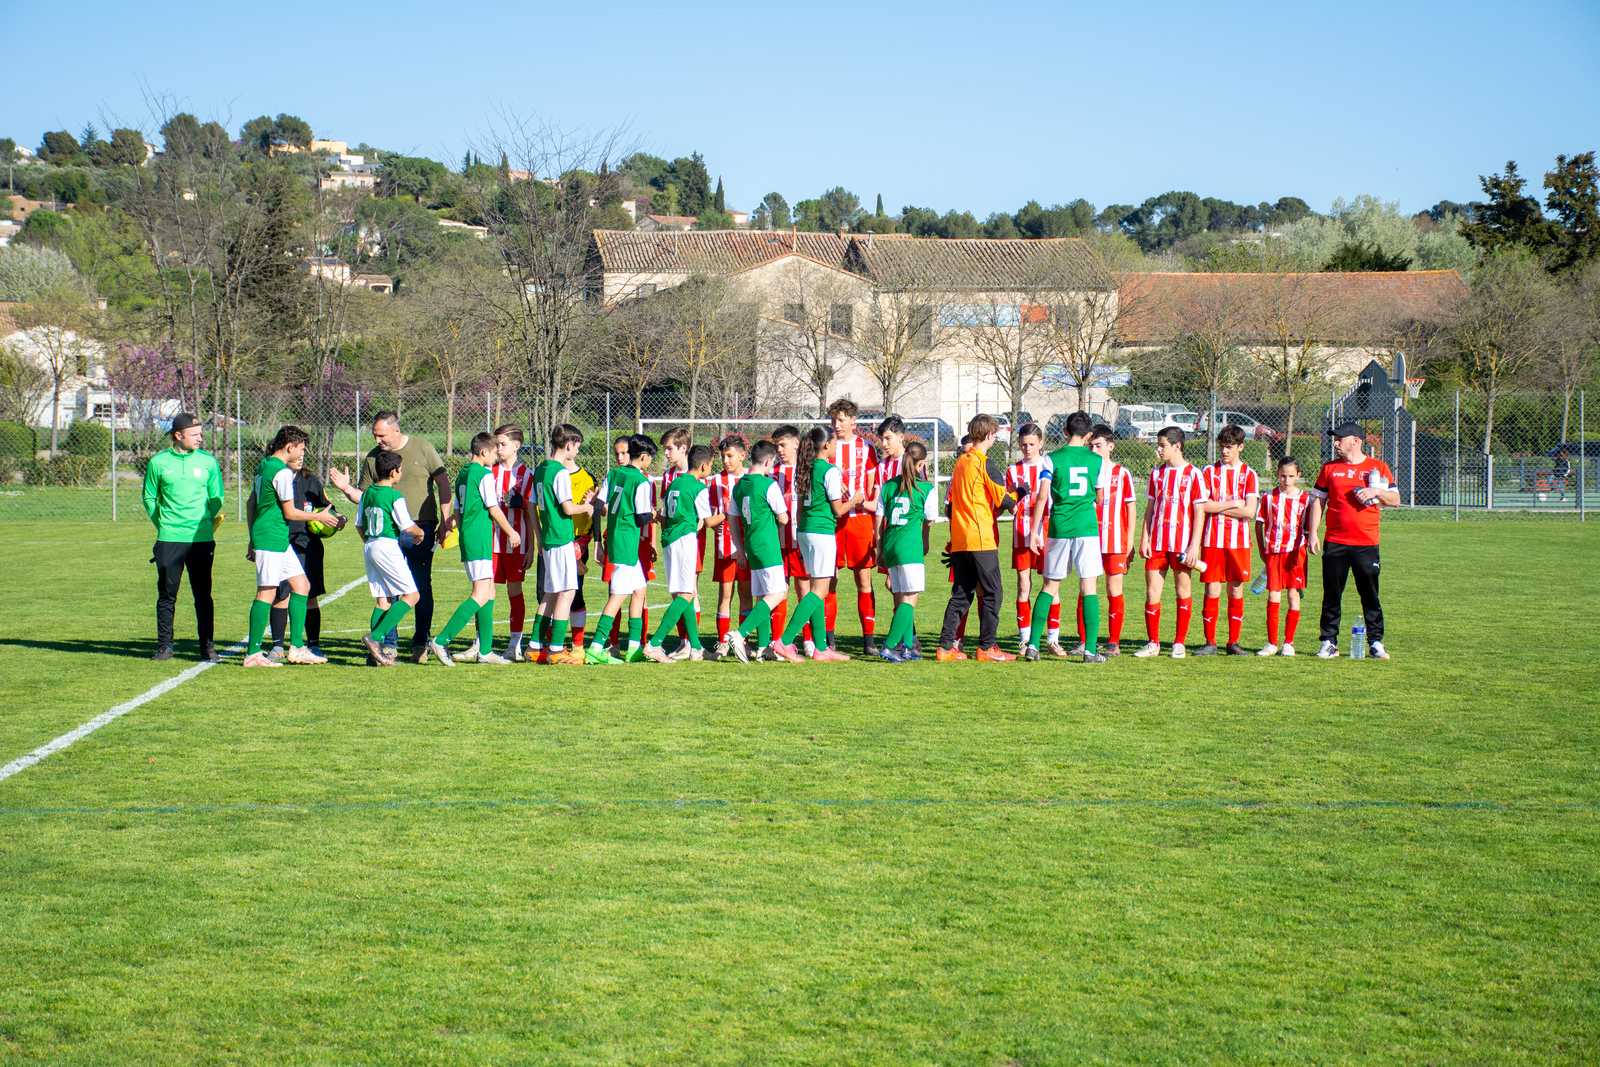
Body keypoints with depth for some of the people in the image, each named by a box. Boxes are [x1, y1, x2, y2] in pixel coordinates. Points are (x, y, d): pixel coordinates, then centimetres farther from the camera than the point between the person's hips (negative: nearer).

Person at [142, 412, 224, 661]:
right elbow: (149, 498, 12)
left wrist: (203, 525, 8)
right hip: (169, 539, 0)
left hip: (202, 539, 0)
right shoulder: (159, 462, 2)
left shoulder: (208, 461, 5)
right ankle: (164, 645, 12)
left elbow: (217, 498, 12)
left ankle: (207, 645, 8)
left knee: (203, 595, 2)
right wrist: (163, 526, 8)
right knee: (167, 594, 3)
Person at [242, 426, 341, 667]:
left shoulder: (264, 466, 15)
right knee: (266, 593, -7)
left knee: (301, 585, 11)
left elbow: (251, 505, 20)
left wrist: (252, 540, 24)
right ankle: (253, 654, -5)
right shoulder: (283, 472, -14)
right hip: (271, 539, -10)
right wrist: (319, 517, 3)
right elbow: (290, 513, -12)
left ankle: (297, 648, 12)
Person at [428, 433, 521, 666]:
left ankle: (485, 651, 11)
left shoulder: (463, 474, 15)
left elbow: (459, 511, 19)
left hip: (467, 539, 10)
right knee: (481, 595, -12)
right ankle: (442, 640, -18)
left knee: (489, 593, 12)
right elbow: (494, 510, -9)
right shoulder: (484, 475, -10)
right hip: (479, 539, -10)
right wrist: (511, 532, 1)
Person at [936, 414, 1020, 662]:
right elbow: (1005, 503, -9)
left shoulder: (960, 463, 14)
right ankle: (986, 647, -1)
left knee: (960, 594, 9)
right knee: (992, 594, 0)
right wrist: (1017, 493, 11)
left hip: (959, 540, 7)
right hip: (981, 539, -7)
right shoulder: (986, 465, -9)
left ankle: (946, 646, 3)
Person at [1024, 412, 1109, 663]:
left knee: (1050, 586, 10)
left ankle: (1033, 644, 3)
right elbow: (1100, 499, 11)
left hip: (1059, 528, 1)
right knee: (1088, 588, 0)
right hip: (1087, 527, -1)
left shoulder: (1053, 459, 0)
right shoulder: (1098, 461, 3)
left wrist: (1034, 531, 0)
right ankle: (1090, 649, -6)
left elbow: (1042, 498, -4)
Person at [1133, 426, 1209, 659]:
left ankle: (1179, 643, 10)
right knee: (1152, 592, 0)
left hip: (1181, 544, -4)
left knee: (1182, 590, 3)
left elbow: (1199, 512, -4)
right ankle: (1153, 643, 8)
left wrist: (1195, 545, -10)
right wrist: (1144, 539, 5)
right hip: (1156, 543, 4)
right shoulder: (1156, 473, 11)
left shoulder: (1192, 474, -3)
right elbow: (1150, 508, 14)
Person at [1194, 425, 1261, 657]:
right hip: (1212, 539, 0)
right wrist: (1233, 504, -5)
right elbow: (1202, 506, -5)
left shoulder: (1248, 475, 5)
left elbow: (1249, 511, -7)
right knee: (1212, 590, -3)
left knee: (1236, 590, 3)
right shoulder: (1209, 471, 6)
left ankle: (1233, 642, 10)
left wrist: (1217, 508, -6)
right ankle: (1210, 642, 1)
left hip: (1239, 540, 0)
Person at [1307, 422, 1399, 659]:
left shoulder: (1378, 467, 6)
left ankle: (1376, 643, 6)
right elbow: (1318, 501, 11)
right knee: (1331, 595, 2)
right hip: (1335, 542, 1)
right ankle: (1329, 643, 8)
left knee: (1370, 595, -1)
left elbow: (1395, 500, 8)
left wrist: (1376, 492, -11)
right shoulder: (1330, 468, 10)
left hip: (1367, 543, -1)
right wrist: (1313, 533, 1)